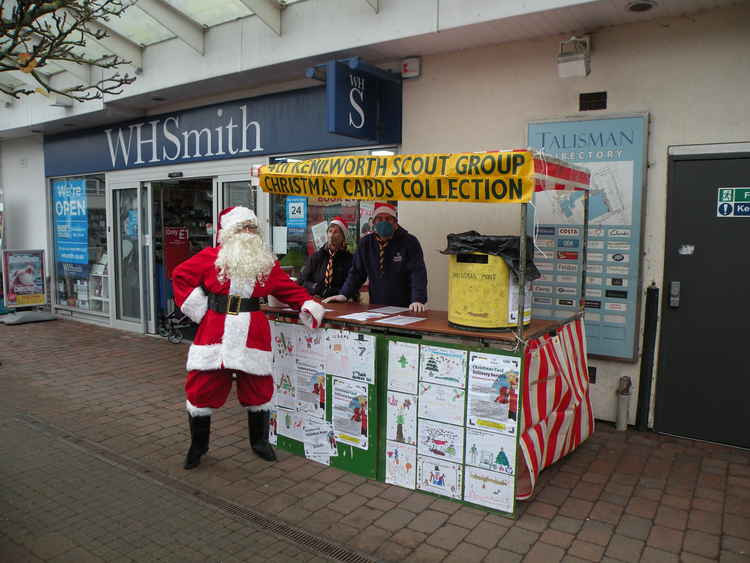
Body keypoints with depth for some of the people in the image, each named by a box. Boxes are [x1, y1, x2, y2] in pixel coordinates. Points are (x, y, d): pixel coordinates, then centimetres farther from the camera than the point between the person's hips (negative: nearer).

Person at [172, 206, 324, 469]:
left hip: (253, 335, 2)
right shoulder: (211, 257, 0)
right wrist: (196, 307, -2)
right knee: (202, 388, 2)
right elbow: (180, 275, 6)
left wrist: (308, 304, -2)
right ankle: (197, 446, 26)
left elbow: (288, 288, 11)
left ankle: (259, 442, 33)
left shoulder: (267, 263, 7)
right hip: (214, 334, -1)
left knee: (257, 389, 9)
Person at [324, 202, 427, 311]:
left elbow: (418, 273, -11)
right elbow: (356, 272, 14)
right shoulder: (365, 243, 10)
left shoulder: (410, 242, -2)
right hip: (376, 307, 3)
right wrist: (344, 294, 0)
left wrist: (417, 300, -25)